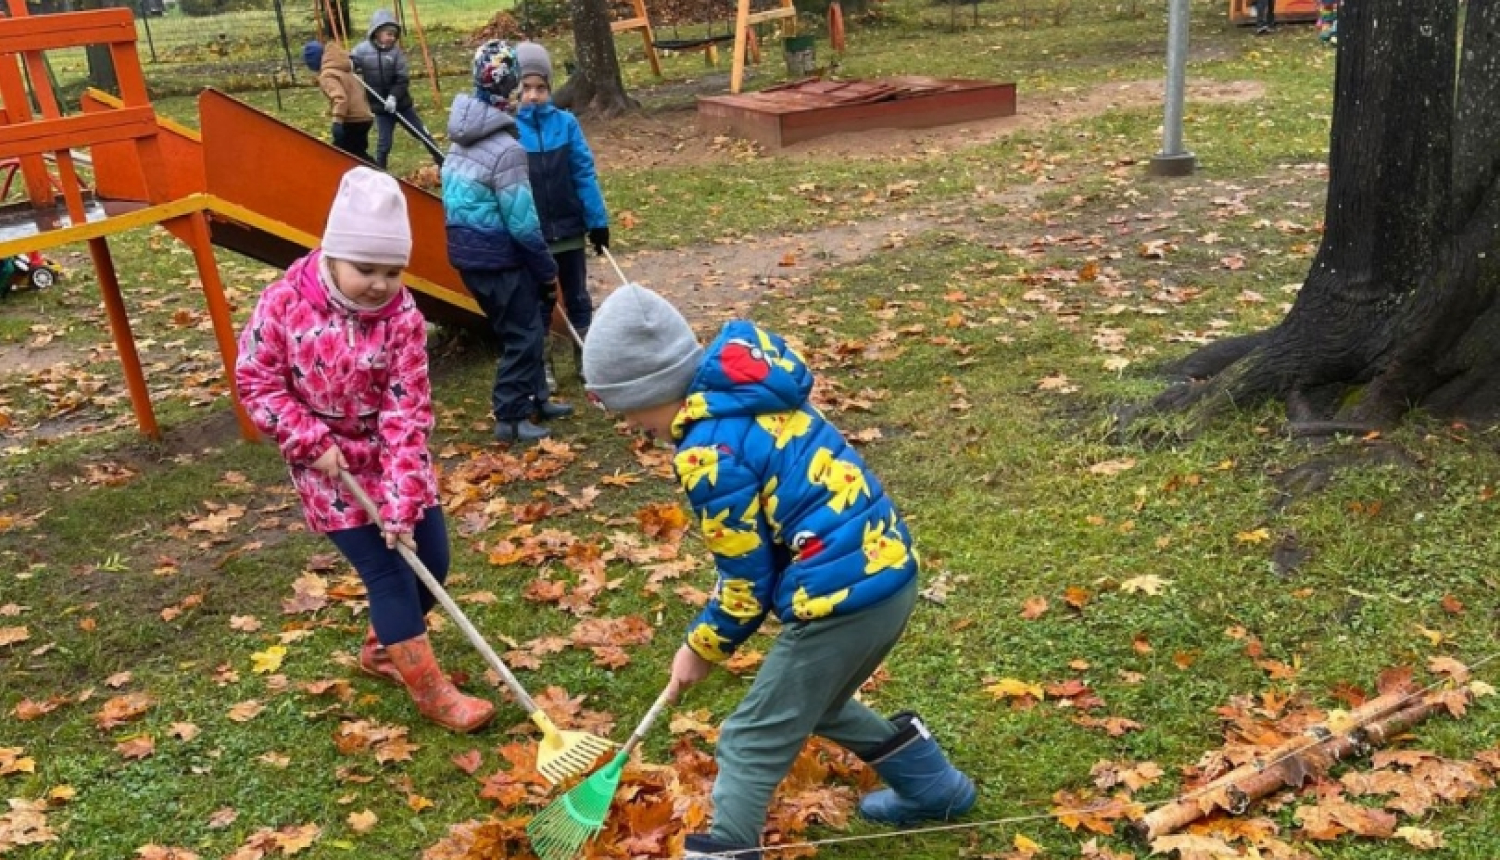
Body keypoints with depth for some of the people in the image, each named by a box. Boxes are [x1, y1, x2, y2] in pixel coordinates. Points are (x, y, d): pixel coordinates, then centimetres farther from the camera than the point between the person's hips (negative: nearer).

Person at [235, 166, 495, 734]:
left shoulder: (403, 317, -15)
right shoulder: (285, 302, -17)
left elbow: (407, 414, -17)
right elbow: (255, 378, -8)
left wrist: (401, 504, -22)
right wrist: (310, 442, -17)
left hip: (390, 458, 3)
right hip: (328, 464, -3)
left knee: (431, 562, 6)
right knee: (387, 572, -6)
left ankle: (382, 649, 35)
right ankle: (430, 690, 8)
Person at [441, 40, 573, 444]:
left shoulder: (461, 138, 5)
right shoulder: (506, 149, -21)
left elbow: (455, 196, 11)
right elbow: (522, 223, -20)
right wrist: (547, 270, -8)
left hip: (465, 251, 8)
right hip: (498, 256, -8)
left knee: (523, 327, 20)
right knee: (523, 334, 4)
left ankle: (535, 399, 32)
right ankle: (509, 418, 10)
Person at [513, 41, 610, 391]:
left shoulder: (566, 123, -8)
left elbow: (585, 174, -2)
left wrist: (598, 220, -3)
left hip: (569, 230, 2)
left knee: (577, 299, 16)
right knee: (537, 305, 12)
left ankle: (587, 360, 30)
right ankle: (542, 368, 26)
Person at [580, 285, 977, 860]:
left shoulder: (708, 452, -18)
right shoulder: (749, 392, 9)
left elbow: (748, 580, -9)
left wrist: (702, 648, 8)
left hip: (844, 598, -9)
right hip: (889, 567, 9)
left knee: (750, 746, 5)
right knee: (816, 702, 32)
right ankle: (935, 790, 47)